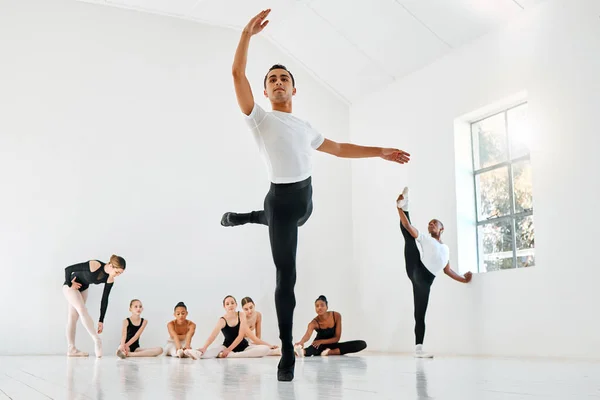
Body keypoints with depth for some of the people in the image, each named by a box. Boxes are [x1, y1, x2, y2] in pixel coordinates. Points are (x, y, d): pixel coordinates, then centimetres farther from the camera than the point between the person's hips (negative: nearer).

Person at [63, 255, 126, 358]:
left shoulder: (110, 280, -15)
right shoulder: (94, 265, -35)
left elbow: (105, 299, -10)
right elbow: (68, 269, -29)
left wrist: (101, 321, -11)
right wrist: (69, 284, -15)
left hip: (83, 289, 6)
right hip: (71, 287, -6)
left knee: (73, 318, 6)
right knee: (82, 310, -20)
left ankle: (72, 349, 6)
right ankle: (97, 340, -21)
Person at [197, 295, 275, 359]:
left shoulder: (241, 315, -8)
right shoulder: (222, 320, -14)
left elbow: (241, 335, -15)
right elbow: (213, 335, -31)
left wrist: (229, 350, -25)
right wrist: (204, 348, -49)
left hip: (243, 347, 3)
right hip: (227, 346, -3)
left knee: (265, 349, -24)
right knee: (205, 354, -31)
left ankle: (230, 355, -28)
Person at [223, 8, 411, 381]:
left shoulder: (305, 126, 19)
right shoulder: (259, 117, 2)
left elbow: (339, 148, 27)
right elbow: (237, 73, -10)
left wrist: (381, 151, 26)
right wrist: (247, 33, -18)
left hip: (306, 197, 6)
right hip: (281, 197, -6)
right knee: (286, 275, -5)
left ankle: (240, 217, 63)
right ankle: (287, 353, 2)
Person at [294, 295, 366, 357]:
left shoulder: (336, 316, -15)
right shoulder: (314, 322, -22)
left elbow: (337, 338, -12)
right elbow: (308, 334, -44)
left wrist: (321, 341, -27)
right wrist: (301, 342, -68)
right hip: (320, 346, -3)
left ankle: (330, 352, -30)